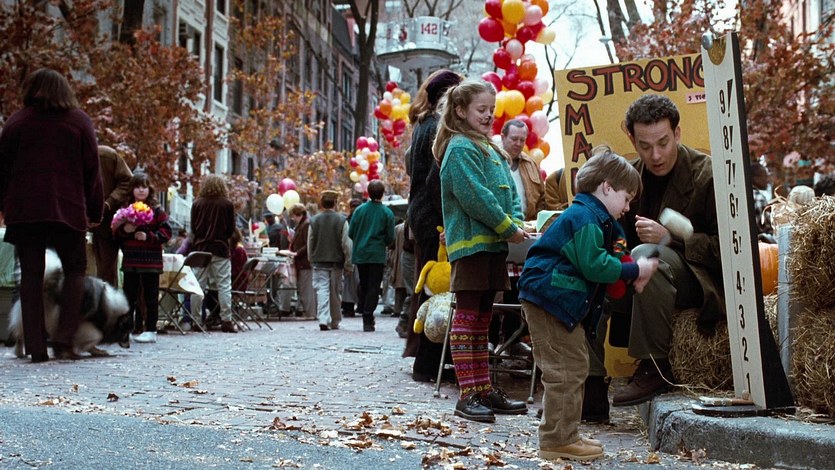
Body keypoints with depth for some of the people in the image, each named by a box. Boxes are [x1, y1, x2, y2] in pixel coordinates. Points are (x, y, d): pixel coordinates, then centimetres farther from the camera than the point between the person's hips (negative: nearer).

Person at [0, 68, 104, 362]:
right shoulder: (79, 121, 6)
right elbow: (92, 170, 4)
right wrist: (94, 212, 8)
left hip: (24, 209, 1)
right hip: (67, 210, -1)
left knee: (31, 274, 5)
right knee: (75, 270, 10)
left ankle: (36, 348, 1)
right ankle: (64, 339, -6)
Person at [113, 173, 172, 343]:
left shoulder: (157, 210, 0)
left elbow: (166, 232, -4)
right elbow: (116, 232, 9)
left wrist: (148, 236, -15)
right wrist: (123, 230, -12)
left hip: (151, 260, -3)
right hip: (130, 260, 3)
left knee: (150, 296, 3)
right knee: (130, 295, 9)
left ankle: (150, 330, 9)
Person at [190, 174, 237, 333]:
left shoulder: (197, 204, 0)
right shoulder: (227, 204, -4)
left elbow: (193, 227, 6)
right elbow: (231, 228, 1)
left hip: (200, 248, 2)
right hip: (220, 249, -2)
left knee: (198, 286, 6)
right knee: (224, 285, 0)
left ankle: (195, 320, 8)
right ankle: (226, 320, -3)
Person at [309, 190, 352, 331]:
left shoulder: (314, 220, 1)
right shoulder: (341, 220, -5)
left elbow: (310, 244, 7)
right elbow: (346, 244, -6)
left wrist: (312, 259, 18)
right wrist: (348, 264, 0)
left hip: (319, 262, 1)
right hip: (336, 261, 0)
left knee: (322, 290, -3)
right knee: (335, 293, 10)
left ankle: (323, 320, -19)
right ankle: (335, 322, 18)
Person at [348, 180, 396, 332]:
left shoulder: (360, 210, 1)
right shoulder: (387, 212, -5)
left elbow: (351, 233, 2)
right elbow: (391, 238, -4)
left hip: (360, 254, 3)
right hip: (378, 255, -3)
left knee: (363, 286, 15)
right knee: (373, 288, -1)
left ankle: (366, 318, 20)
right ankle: (368, 320, -8)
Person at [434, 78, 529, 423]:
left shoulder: (490, 149, 20)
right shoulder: (461, 148, -9)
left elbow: (510, 191, 16)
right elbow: (475, 196, -19)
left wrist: (516, 222, -3)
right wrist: (508, 229, -14)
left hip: (492, 244, 9)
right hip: (470, 242, -9)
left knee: (482, 318, 12)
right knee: (467, 317, -5)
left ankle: (485, 390, 18)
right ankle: (468, 395, -3)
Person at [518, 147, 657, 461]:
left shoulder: (597, 218, 18)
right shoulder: (585, 218, -16)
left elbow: (603, 261, 16)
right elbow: (594, 266, -22)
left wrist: (633, 274, 0)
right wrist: (635, 270, -12)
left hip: (565, 301, 11)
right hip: (549, 298, -11)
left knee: (574, 367, 15)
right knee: (565, 371, -7)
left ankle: (564, 437, 23)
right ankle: (557, 441, -1)